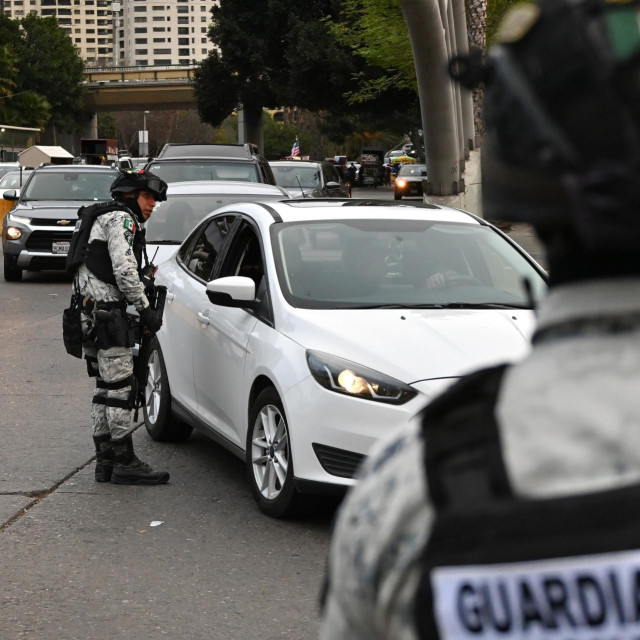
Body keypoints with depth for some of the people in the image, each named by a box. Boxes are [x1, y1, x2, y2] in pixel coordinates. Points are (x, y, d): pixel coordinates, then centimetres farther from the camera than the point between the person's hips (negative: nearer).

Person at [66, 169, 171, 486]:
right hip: (106, 311, -11)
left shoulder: (101, 218, 25)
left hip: (89, 312, 11)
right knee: (120, 387, -9)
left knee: (105, 388, 13)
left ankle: (105, 460, 16)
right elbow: (124, 270, -18)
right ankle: (125, 463, -7)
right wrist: (145, 309, -13)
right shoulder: (121, 219, -7)